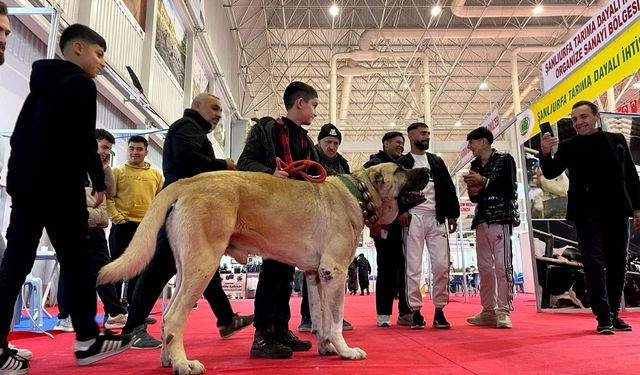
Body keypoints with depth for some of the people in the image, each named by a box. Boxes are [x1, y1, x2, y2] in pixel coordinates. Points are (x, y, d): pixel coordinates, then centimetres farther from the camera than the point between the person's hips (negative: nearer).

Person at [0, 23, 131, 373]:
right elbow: (83, 139, -13)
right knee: (76, 263, -1)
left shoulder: (42, 83, 22)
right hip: (58, 186, -8)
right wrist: (99, 181, -4)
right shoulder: (80, 83, -4)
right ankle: (87, 341, 6)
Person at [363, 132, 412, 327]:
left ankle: (405, 312, 12)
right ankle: (383, 314, 7)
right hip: (385, 223, -5)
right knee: (387, 269, -2)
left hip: (403, 223, 6)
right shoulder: (375, 164, 4)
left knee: (406, 268, 4)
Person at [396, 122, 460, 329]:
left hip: (437, 218, 3)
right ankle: (416, 311, 3)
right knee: (413, 266, -3)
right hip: (413, 217, -3)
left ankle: (439, 311, 7)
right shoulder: (401, 163, 9)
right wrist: (400, 211, -13)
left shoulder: (437, 161, 20)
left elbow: (448, 189, 14)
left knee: (441, 265, -3)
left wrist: (452, 214, 5)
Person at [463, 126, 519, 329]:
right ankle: (489, 311, 12)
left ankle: (504, 312, -3)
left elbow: (509, 189, -10)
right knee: (484, 268, 5)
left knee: (502, 266, -9)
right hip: (481, 221, 6)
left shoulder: (505, 160, 0)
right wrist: (472, 190, -3)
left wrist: (484, 181, -12)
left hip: (501, 219, -6)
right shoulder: (475, 165, 16)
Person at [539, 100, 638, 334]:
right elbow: (550, 173, -7)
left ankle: (614, 314, 19)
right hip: (587, 214, -3)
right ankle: (604, 317, -2)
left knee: (617, 265, 8)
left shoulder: (617, 140, 10)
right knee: (595, 265, -5)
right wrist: (545, 153, -26)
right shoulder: (568, 147, 4)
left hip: (617, 212, 3)